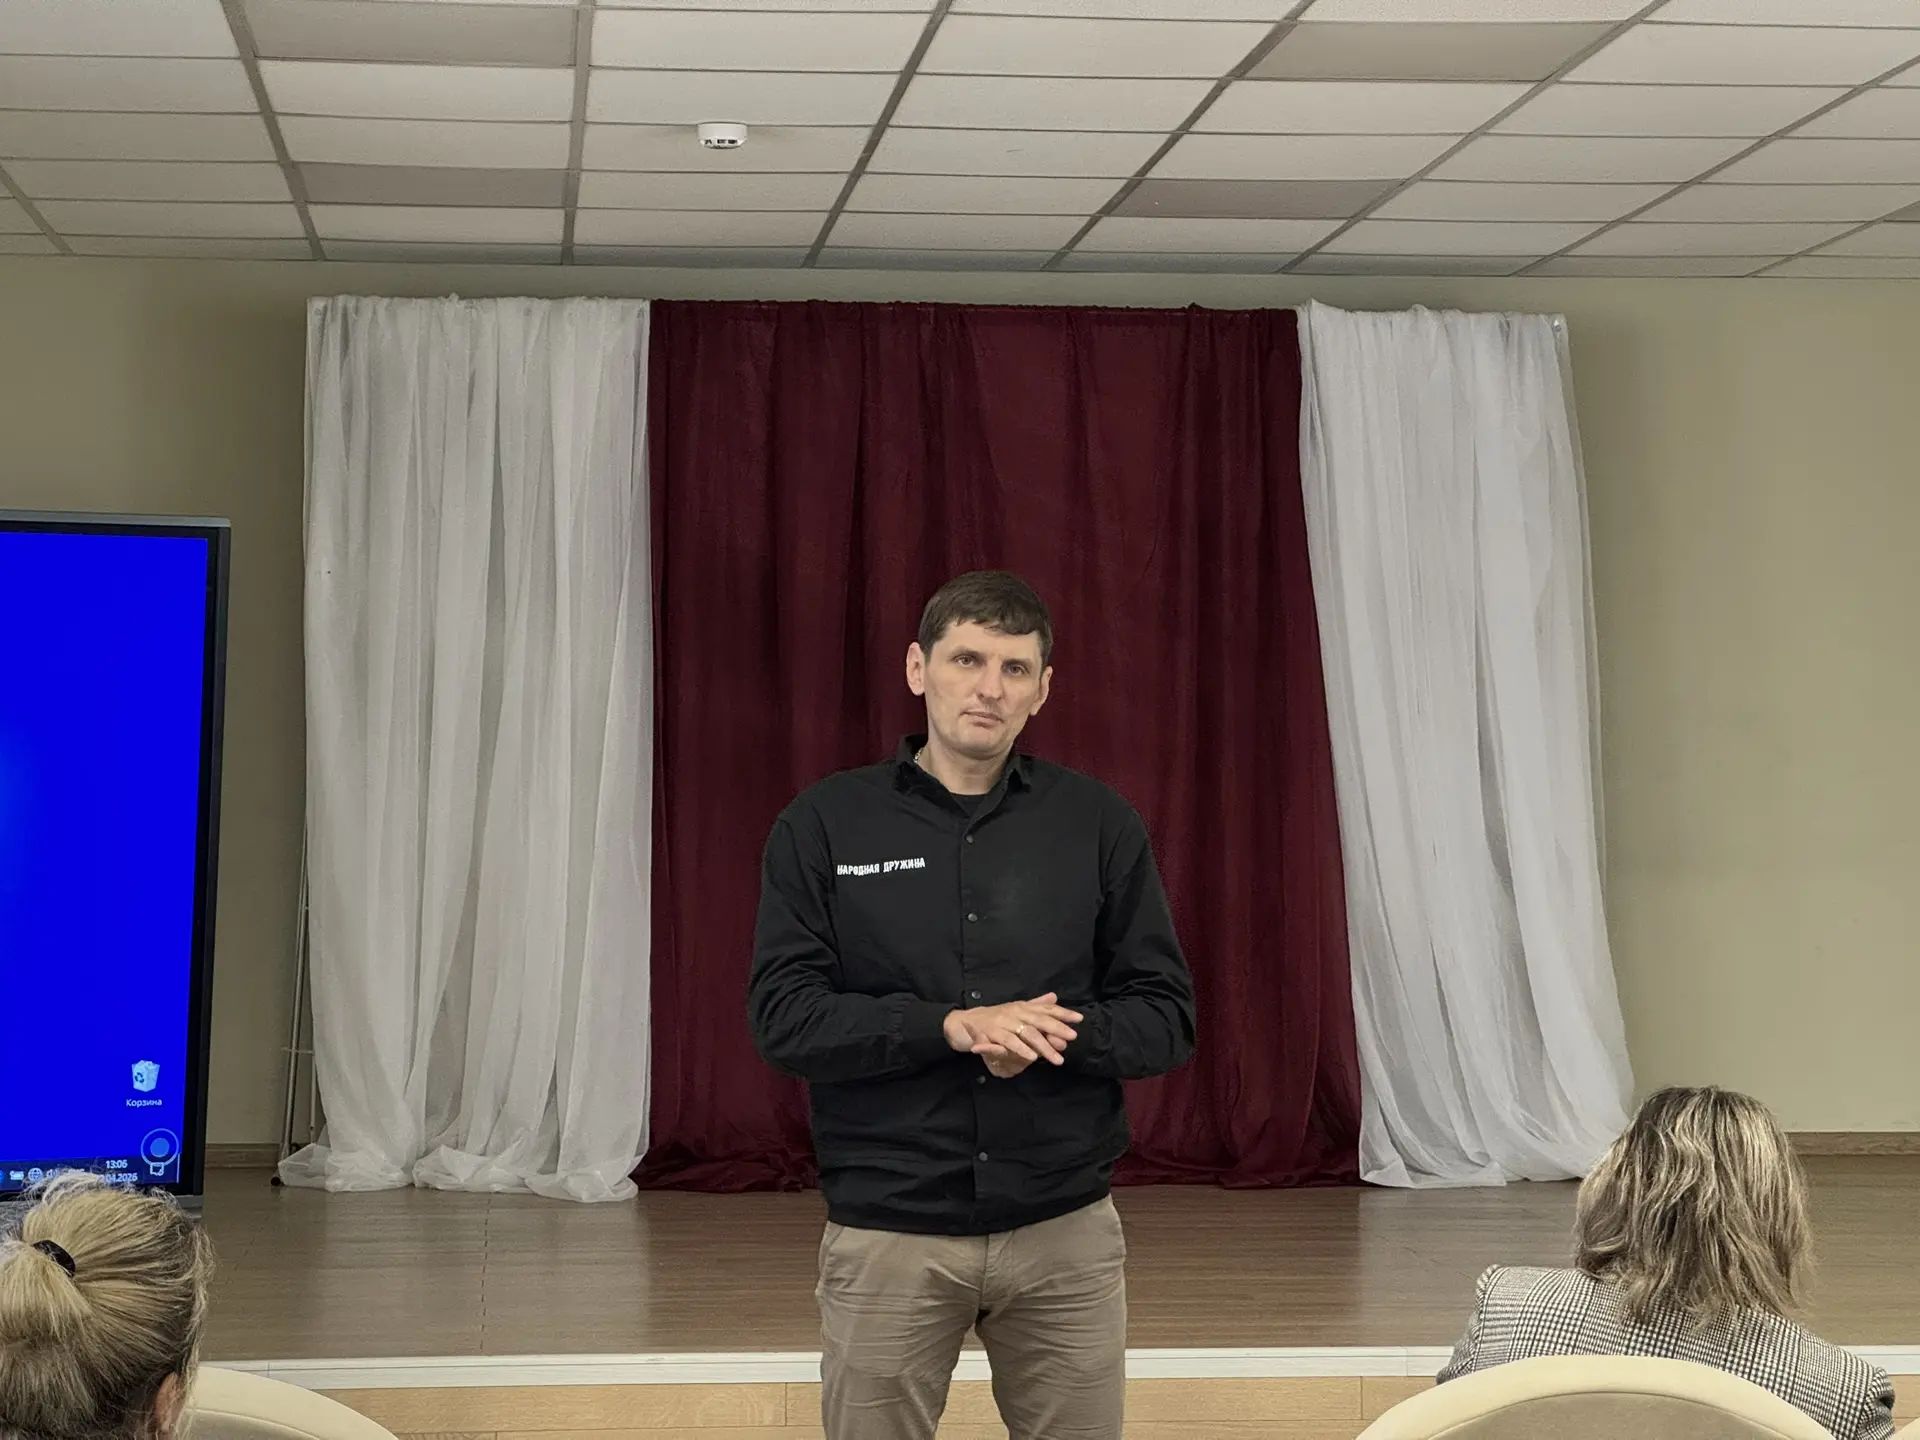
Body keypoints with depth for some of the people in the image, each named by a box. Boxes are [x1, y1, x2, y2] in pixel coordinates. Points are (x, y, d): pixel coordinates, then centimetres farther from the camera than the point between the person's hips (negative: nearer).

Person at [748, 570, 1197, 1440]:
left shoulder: (1097, 824, 4)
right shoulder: (825, 825, 1)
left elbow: (1165, 1018, 3)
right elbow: (784, 1017, -7)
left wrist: (1049, 1038, -16)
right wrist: (953, 1026, -19)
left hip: (1066, 1232, 1)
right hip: (887, 1235, -1)